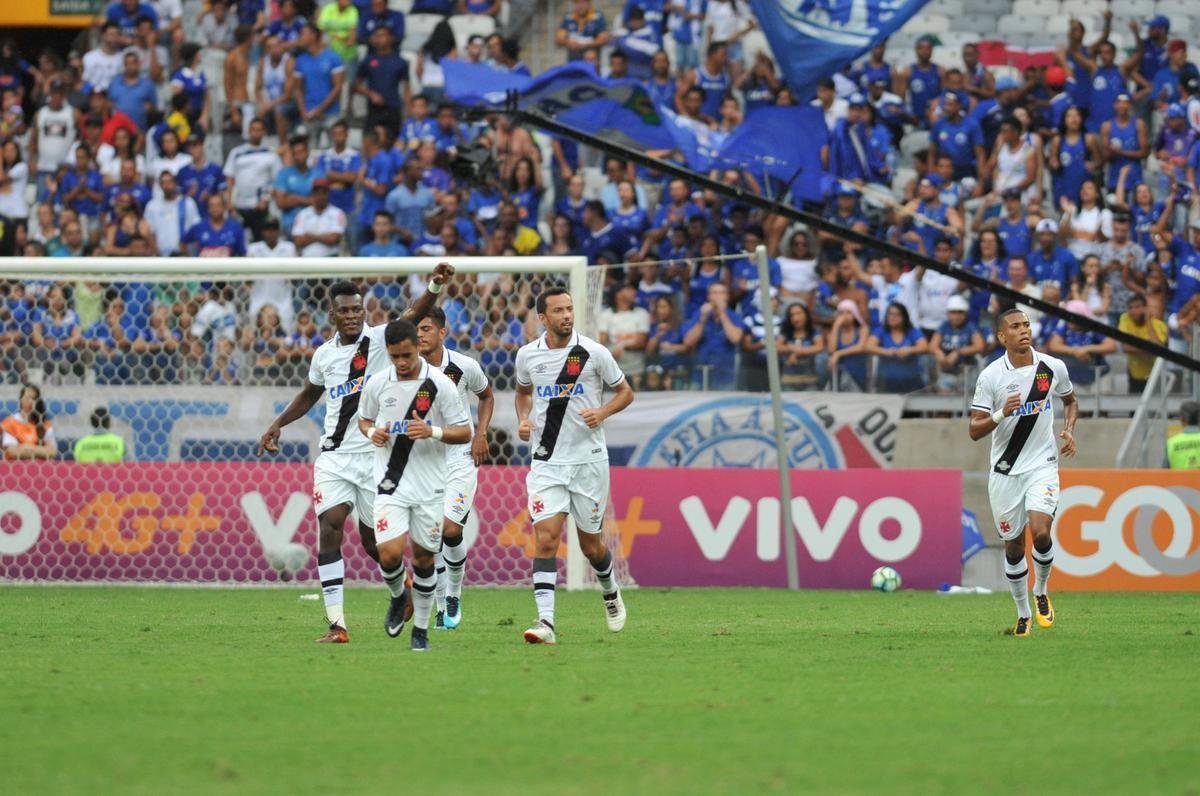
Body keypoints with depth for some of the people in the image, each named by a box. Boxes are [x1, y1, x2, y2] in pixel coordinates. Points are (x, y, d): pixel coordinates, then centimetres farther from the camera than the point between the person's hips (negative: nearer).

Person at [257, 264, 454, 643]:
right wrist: (278, 424, 16)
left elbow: (412, 315, -25)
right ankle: (336, 624, -14)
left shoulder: (380, 340, -5)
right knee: (328, 530, -13)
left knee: (373, 539, 6)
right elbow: (309, 394, 26)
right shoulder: (324, 355, 7)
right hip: (335, 456, 3)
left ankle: (400, 590, 39)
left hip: (377, 456, -3)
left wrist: (435, 287, -42)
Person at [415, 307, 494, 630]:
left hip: (461, 458, -2)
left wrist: (481, 434, 1)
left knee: (449, 529, -15)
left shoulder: (465, 367, -7)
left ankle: (454, 596, 9)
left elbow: (487, 397, 13)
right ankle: (442, 609, 14)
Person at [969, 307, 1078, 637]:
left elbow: (1070, 400, 20)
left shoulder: (1053, 368, -2)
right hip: (1005, 470, 0)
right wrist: (1001, 414, -26)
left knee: (1040, 532, -20)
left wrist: (1069, 429, 1)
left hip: (1042, 464, 0)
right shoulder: (991, 376, -8)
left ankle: (1041, 592, 8)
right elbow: (974, 430, -8)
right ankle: (1023, 614, 24)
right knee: (1013, 545, 6)